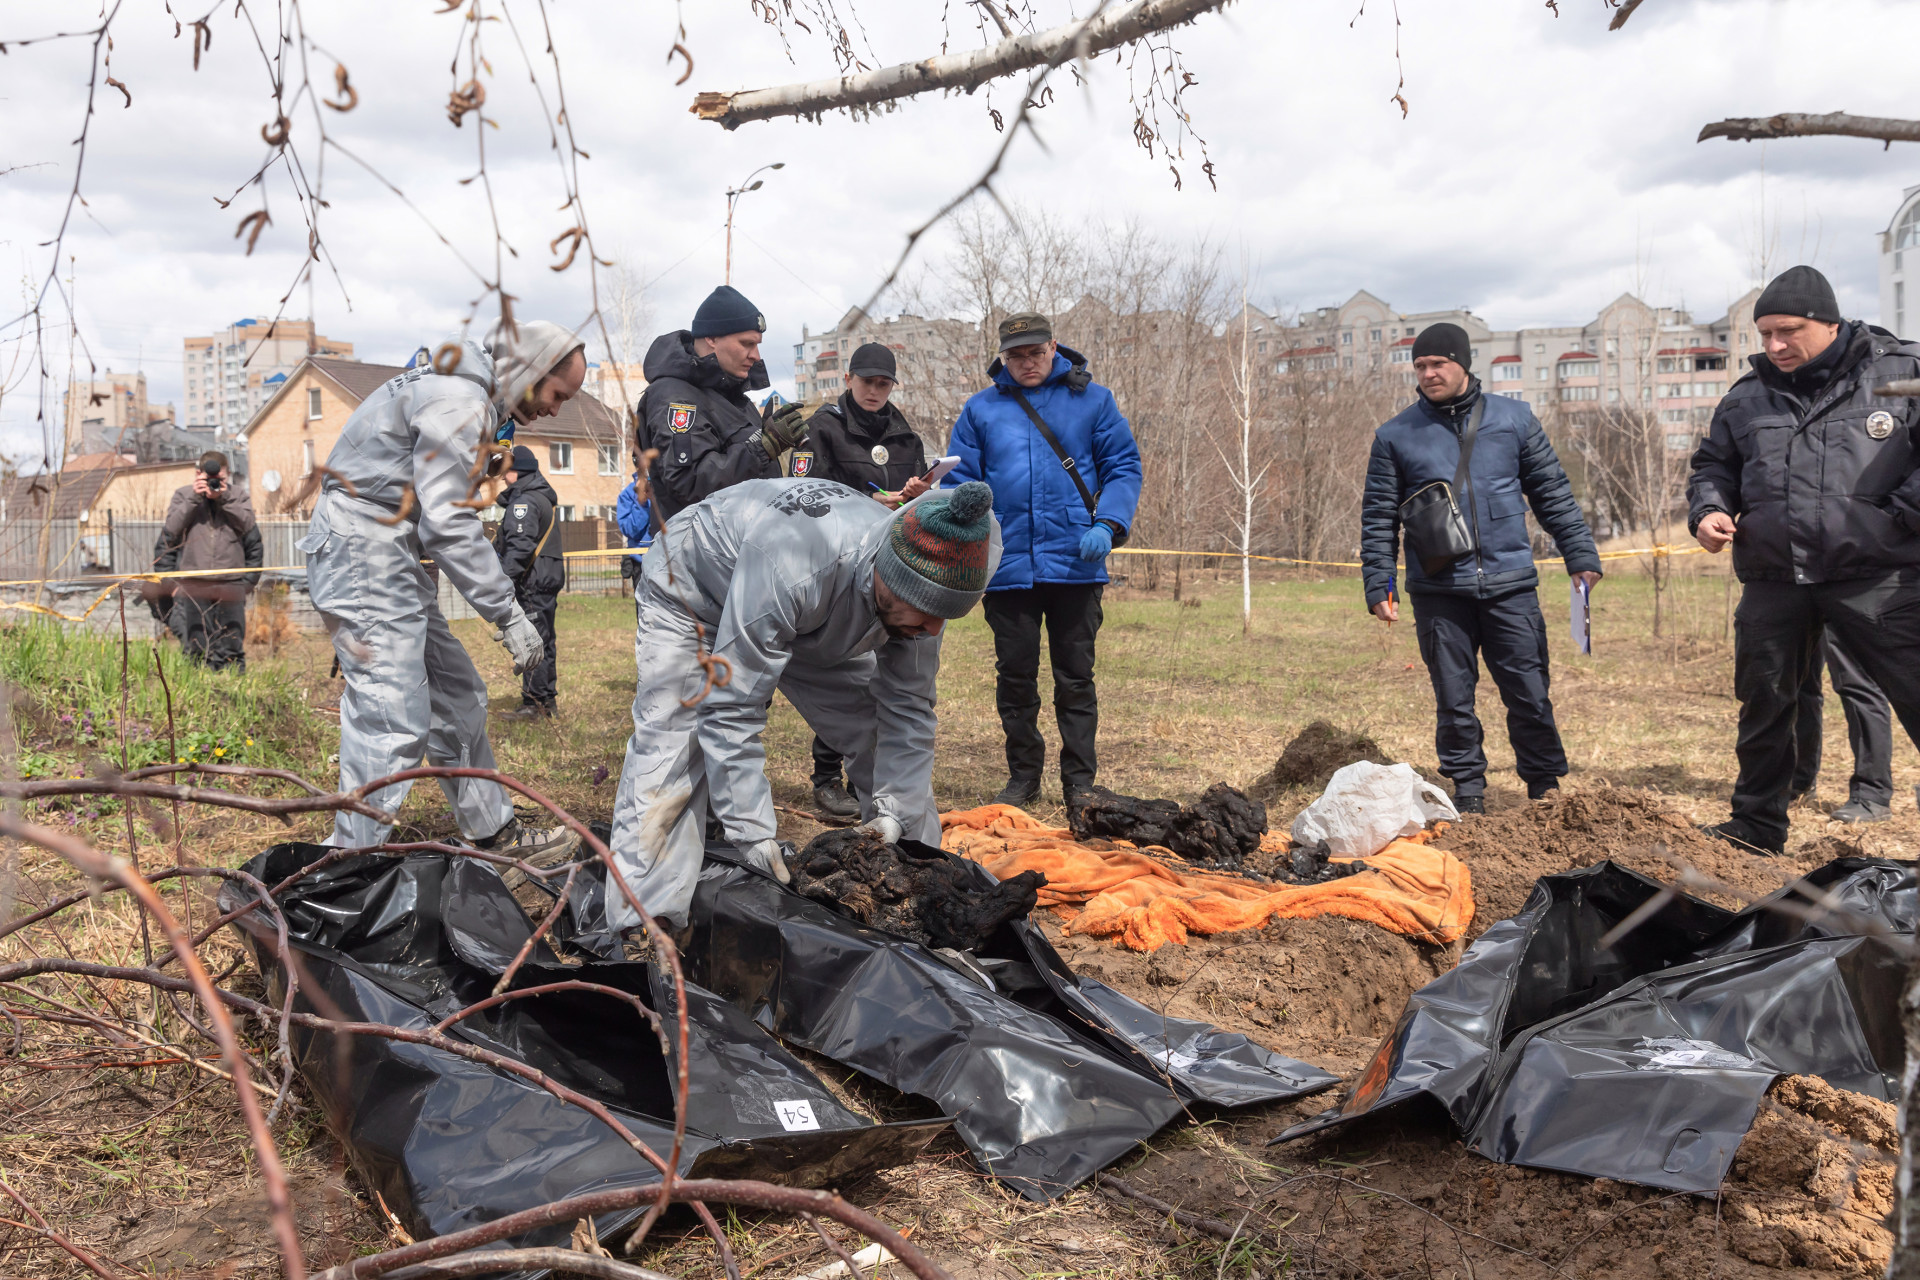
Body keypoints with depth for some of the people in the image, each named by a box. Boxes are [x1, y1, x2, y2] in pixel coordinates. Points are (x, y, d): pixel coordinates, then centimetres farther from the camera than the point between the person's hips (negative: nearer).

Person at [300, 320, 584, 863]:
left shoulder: (467, 393, 17)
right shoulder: (460, 403, -17)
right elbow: (448, 525, -23)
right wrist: (509, 613, -21)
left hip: (391, 557, 11)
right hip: (364, 556, -11)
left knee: (457, 696, 14)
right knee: (393, 721, -12)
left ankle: (493, 834, 24)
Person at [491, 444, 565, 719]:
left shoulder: (524, 501, -13)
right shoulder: (546, 497, 18)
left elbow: (520, 545, -22)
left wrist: (505, 580, -25)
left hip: (533, 580, -10)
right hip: (550, 577, 10)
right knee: (544, 640, 14)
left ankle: (534, 703, -5)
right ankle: (549, 700, 20)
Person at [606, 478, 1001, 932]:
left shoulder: (920, 586, -28)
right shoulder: (788, 567, -48)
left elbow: (907, 711, -16)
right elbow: (731, 711, -43)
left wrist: (892, 814, -27)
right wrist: (755, 836, -44)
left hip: (812, 623, 5)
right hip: (692, 598, -5)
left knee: (893, 750, -1)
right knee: (668, 755, -23)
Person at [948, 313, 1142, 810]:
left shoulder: (1091, 400, 5)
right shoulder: (981, 409, 9)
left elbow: (1123, 467, 4)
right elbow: (959, 480, 8)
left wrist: (1108, 524, -12)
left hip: (1075, 564, -1)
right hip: (1007, 565, 2)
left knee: (1075, 678, 6)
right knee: (1014, 677, 9)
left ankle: (1080, 783, 15)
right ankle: (1022, 778, 23)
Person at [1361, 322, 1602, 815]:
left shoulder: (1514, 418, 9)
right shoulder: (1395, 435, 6)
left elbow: (1553, 493, 11)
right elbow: (1378, 518, 7)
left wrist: (1581, 556, 5)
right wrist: (1379, 586, 0)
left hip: (1511, 585, 0)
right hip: (1438, 591, 0)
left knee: (1531, 695, 2)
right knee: (1454, 699, 5)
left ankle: (1547, 788, 18)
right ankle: (1468, 792, 18)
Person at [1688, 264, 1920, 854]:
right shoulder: (1746, 396, 13)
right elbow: (1712, 464, 23)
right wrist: (1708, 510, 4)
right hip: (1773, 581, 4)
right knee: (1764, 705, 13)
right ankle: (1756, 826, 29)